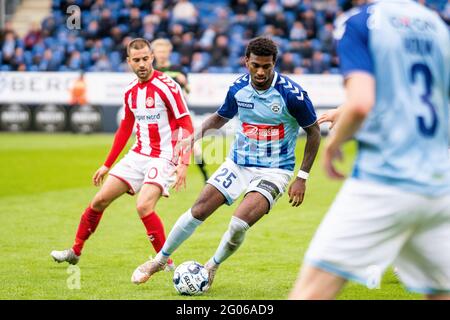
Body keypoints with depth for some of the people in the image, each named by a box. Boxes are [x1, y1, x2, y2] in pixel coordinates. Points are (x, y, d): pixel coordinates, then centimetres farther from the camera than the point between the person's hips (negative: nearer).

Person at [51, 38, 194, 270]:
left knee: (144, 206, -26)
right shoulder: (130, 91, 8)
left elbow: (187, 127, -15)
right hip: (138, 154, 7)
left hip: (163, 157, -7)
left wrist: (183, 163, -24)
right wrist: (107, 165, 21)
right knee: (100, 200, 5)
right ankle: (75, 252, 23)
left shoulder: (167, 86, -14)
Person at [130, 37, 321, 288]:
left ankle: (212, 267, 6)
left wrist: (302, 177, -10)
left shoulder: (292, 94, -18)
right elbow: (221, 116, 17)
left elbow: (314, 131, -7)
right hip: (238, 163, 4)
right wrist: (199, 132, -3)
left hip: (274, 170, -4)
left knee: (240, 223, -23)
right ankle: (160, 260, 19)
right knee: (199, 209, -2)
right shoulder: (238, 89, -4)